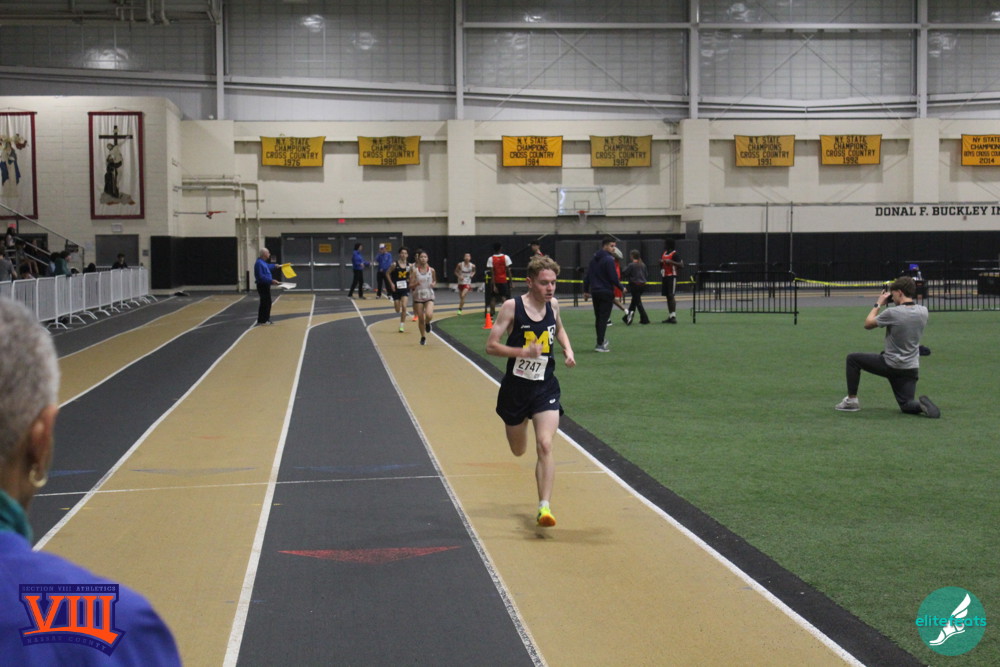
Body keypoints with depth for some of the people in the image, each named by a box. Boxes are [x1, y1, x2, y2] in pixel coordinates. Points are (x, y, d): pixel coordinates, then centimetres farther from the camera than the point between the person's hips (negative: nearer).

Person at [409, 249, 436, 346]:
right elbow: (411, 286, -4)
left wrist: (433, 284, -8)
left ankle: (427, 323, 13)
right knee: (420, 319, 5)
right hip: (418, 297, 0)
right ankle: (423, 337, 24)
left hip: (429, 297, 0)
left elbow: (435, 281, 15)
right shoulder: (415, 271, -5)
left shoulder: (431, 270, -1)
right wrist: (416, 284, -24)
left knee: (429, 315, -23)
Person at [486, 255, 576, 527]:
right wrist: (522, 352, -28)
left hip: (545, 387, 2)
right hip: (515, 386, -2)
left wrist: (568, 350, 6)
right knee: (518, 451, 17)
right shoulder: (512, 307, -13)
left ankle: (544, 507, -15)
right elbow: (491, 345, -15)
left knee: (545, 446, -16)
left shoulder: (553, 305, 1)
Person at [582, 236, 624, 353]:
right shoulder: (609, 259, -13)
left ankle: (601, 340, 29)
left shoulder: (594, 258, 11)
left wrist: (586, 290, 17)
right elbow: (613, 277, -15)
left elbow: (587, 275, 12)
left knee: (598, 318, 17)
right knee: (604, 318, -5)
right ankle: (600, 344, -8)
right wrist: (621, 287, 0)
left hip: (595, 292, 7)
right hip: (606, 292, -7)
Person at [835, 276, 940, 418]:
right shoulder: (923, 312, -2)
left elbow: (868, 323, -3)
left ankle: (851, 401, 15)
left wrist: (879, 304, 7)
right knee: (907, 405, 16)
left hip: (890, 365, -5)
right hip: (911, 368, 5)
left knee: (852, 358, 14)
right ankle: (921, 405, -19)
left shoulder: (892, 313, -20)